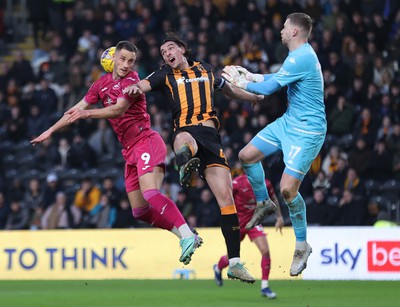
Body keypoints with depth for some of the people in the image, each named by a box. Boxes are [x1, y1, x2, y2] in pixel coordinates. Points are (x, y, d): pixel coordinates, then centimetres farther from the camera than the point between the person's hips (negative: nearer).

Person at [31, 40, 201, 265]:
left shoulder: (131, 81, -8)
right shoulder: (102, 84, 15)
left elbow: (119, 109, -22)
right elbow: (76, 110, 23)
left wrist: (87, 113, -30)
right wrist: (51, 130, 24)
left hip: (146, 142, -8)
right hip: (131, 151, 8)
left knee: (150, 193, -29)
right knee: (140, 211, 4)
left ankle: (188, 236, -36)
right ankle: (187, 237, 7)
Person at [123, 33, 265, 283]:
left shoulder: (205, 70, 23)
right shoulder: (165, 75, 16)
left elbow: (230, 90, 39)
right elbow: (144, 84, -3)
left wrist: (257, 97, 50)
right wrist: (135, 87, -27)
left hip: (210, 136, 2)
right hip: (185, 130, -2)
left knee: (226, 197, -9)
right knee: (184, 139, -43)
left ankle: (235, 263, -5)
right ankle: (186, 168, -81)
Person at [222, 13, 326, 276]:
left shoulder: (301, 58, -23)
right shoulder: (301, 55, 9)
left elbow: (269, 88, -19)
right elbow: (279, 77, 26)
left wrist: (240, 82, -5)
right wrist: (251, 76, 17)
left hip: (307, 131, -10)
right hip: (288, 123, 10)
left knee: (287, 189, -14)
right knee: (247, 156, 9)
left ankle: (302, 246, 2)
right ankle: (264, 203, 31)